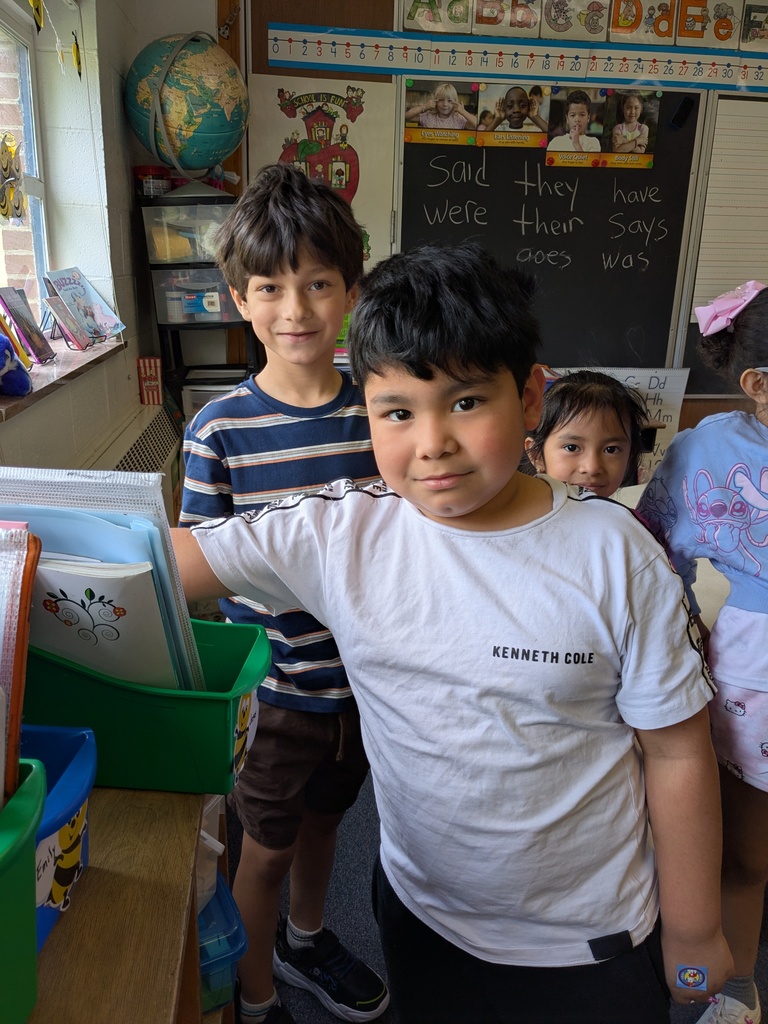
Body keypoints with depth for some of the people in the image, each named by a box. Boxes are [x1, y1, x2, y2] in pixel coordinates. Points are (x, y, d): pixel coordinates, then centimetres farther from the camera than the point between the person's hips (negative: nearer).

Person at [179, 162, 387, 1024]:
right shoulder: (219, 429, -16)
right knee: (266, 848, 17)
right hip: (273, 685, -3)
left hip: (362, 673, 3)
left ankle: (305, 941, 57)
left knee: (322, 819, 27)